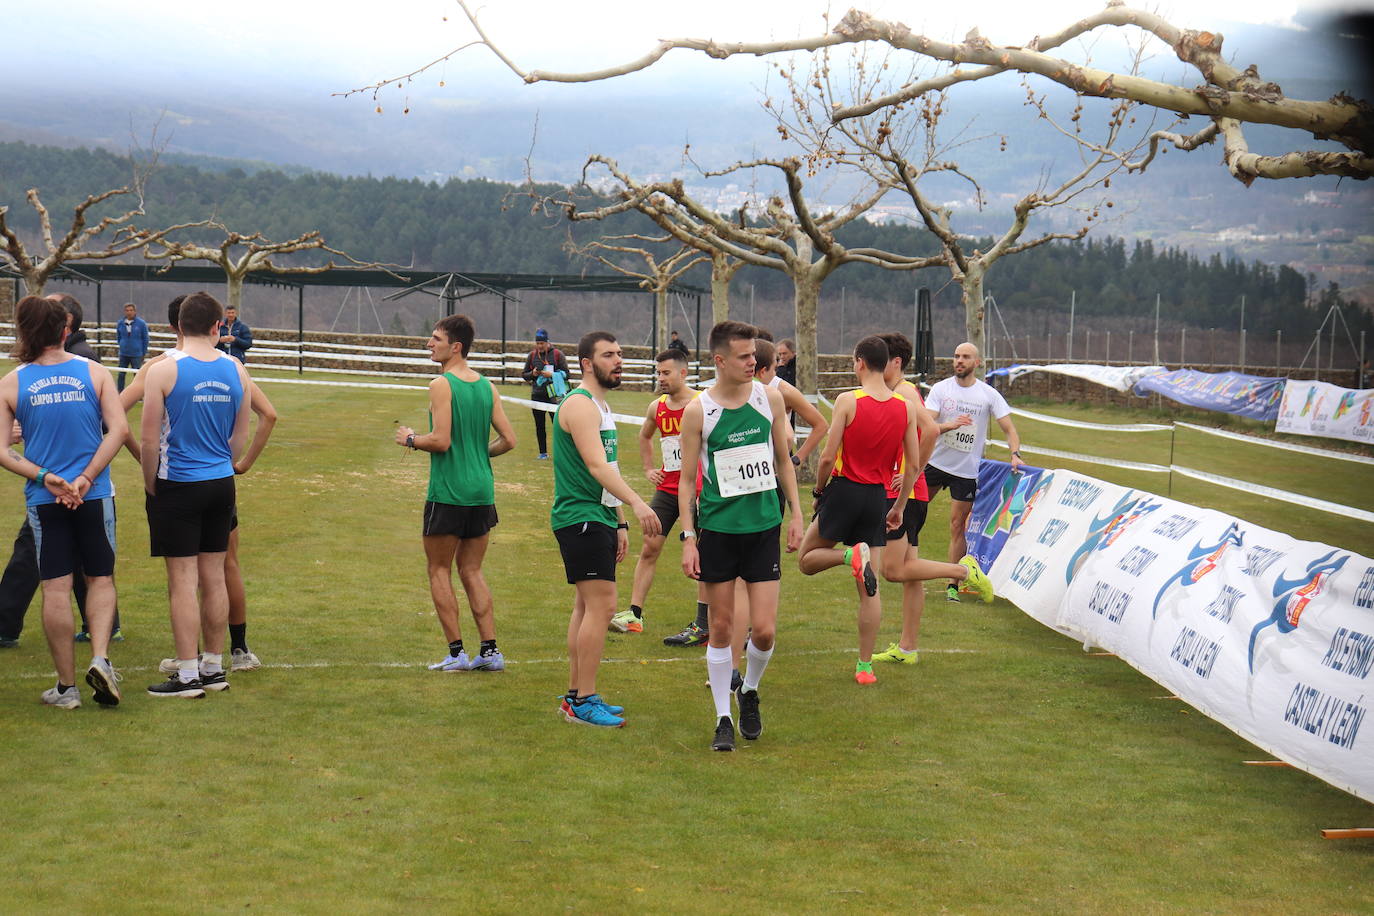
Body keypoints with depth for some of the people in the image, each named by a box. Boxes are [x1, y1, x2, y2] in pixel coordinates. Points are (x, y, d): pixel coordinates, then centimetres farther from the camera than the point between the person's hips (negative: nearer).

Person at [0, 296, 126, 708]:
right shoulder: (95, 373, 0)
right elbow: (117, 429, -9)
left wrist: (44, 478, -9)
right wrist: (85, 480, -10)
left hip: (43, 500, 0)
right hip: (95, 496, 0)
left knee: (56, 589, 4)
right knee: (100, 579, 13)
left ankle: (66, 686, 10)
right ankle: (100, 657, -8)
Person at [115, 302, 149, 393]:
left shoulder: (141, 323, -7)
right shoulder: (120, 323, 1)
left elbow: (145, 339, 1)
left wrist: (144, 353, 2)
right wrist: (122, 346, 14)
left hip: (136, 354, -3)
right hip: (123, 354, 3)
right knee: (121, 375, 5)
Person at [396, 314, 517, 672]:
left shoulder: (442, 385, -12)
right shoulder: (487, 386, 8)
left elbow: (441, 440, -19)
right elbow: (509, 440, 7)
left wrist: (410, 439, -1)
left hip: (448, 494, -7)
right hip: (482, 492, 7)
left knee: (439, 571, 5)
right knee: (471, 572, 14)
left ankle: (457, 653, 2)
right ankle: (490, 651, 10)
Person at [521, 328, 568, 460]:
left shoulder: (557, 354, -1)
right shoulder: (532, 355, 9)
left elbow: (566, 374, -1)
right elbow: (524, 375, 15)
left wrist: (552, 375, -16)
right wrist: (532, 374, -7)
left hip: (553, 394, -4)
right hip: (537, 395, 4)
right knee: (539, 425, 7)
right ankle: (543, 452, 15)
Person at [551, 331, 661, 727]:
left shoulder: (601, 406, 18)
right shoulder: (579, 404, -15)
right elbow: (596, 466, -26)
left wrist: (619, 523, 20)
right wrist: (636, 503, -37)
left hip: (598, 518, 11)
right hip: (581, 518, -11)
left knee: (587, 606, 13)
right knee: (601, 605, -13)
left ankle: (575, 695, 20)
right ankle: (583, 701, -9)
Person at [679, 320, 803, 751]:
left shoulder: (769, 398, 1)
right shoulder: (698, 412, -6)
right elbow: (687, 478, -1)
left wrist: (796, 513, 8)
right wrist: (688, 538, -6)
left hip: (764, 526, 2)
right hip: (717, 529, -2)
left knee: (764, 630, -2)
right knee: (721, 628, 5)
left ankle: (750, 692, 27)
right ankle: (723, 718, 17)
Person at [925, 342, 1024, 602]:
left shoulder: (989, 395, -3)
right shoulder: (941, 388, -3)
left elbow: (1009, 428, -3)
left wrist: (1015, 454, -21)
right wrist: (950, 425, -32)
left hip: (967, 470, -1)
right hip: (935, 462, 1)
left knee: (958, 526, 0)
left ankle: (953, 585, 6)